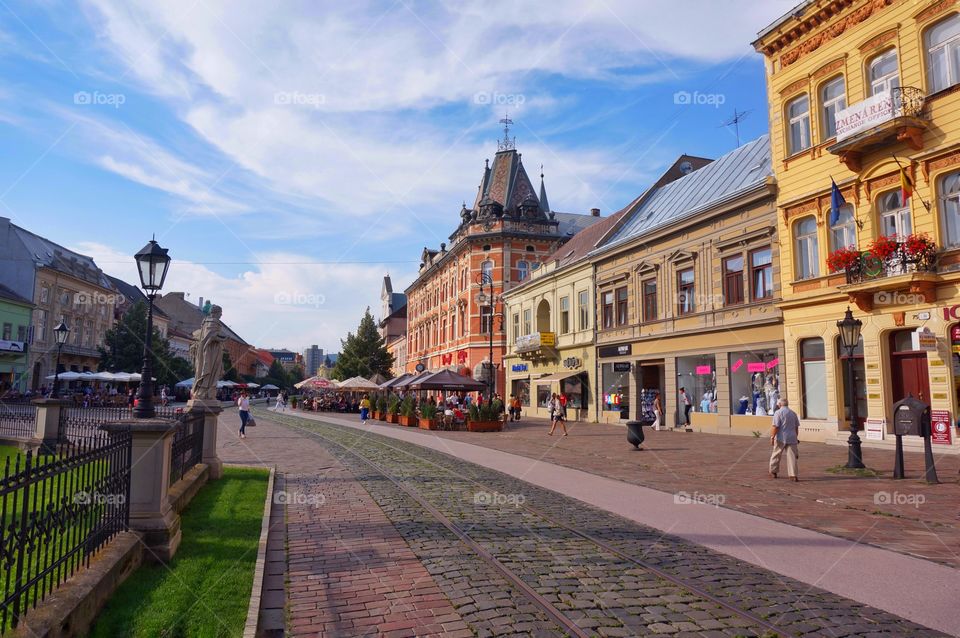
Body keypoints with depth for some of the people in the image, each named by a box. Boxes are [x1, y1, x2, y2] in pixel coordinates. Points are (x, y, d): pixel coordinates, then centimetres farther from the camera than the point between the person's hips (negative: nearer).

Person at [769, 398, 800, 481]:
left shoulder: (778, 412, -7)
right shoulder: (793, 413, 12)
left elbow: (775, 426, -15)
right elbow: (796, 427, 18)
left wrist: (772, 437, -12)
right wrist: (795, 437, 27)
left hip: (781, 438, -4)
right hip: (792, 438, 4)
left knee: (776, 455, 10)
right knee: (792, 456, 2)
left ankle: (773, 472, 20)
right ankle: (793, 475, -4)